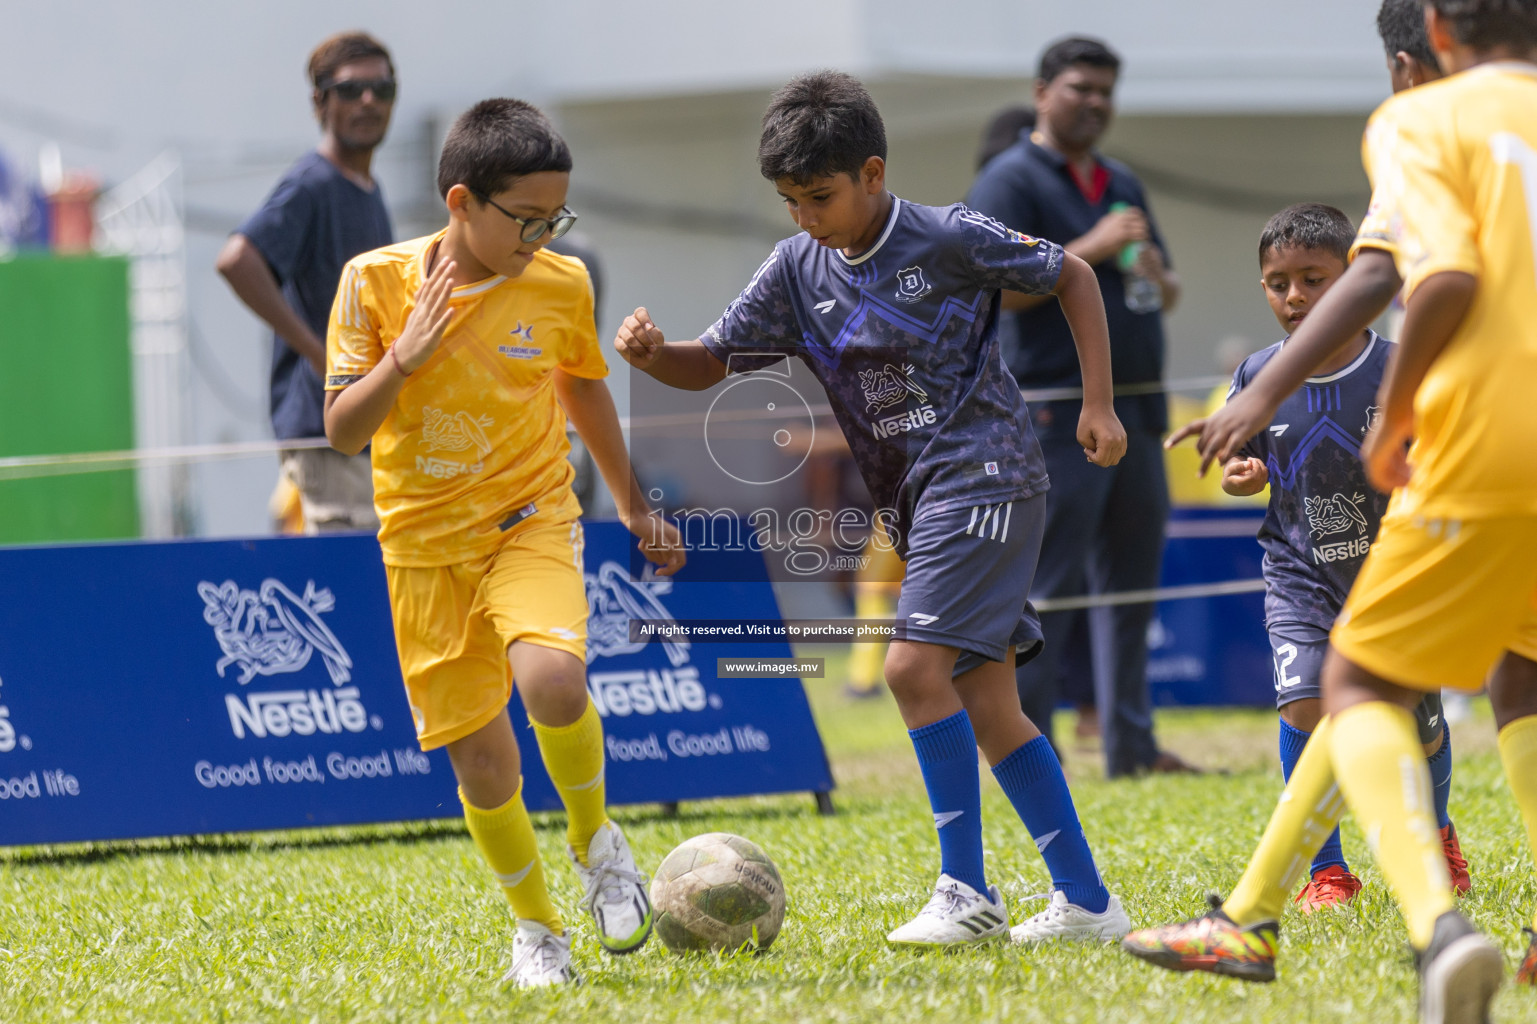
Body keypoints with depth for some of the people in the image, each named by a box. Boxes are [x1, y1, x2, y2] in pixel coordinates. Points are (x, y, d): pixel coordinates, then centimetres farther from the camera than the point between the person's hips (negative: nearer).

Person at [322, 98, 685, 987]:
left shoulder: (562, 285, -4)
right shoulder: (377, 280, -9)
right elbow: (343, 430, -9)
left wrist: (634, 505, 24)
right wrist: (405, 356, -24)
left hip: (532, 522, 0)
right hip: (426, 545, 0)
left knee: (552, 680, -28)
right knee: (480, 759, 1)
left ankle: (596, 841, -1)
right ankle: (537, 927, 24)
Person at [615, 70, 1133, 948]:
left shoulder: (950, 240, -10)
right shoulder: (799, 269, 5)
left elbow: (1071, 275, 1)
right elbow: (712, 363, 6)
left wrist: (1099, 405, -1)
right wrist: (652, 354, -16)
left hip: (984, 475, -7)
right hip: (916, 502, 7)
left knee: (914, 665, -19)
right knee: (986, 703, 6)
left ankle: (967, 891, -13)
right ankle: (1086, 901, 10)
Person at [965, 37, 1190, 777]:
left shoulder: (1123, 185, 20)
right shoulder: (1010, 181, -4)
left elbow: (1168, 293, 25)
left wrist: (1157, 275, 1)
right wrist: (1091, 249, -19)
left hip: (1135, 406, 8)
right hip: (1058, 411, -8)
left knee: (1131, 578, 9)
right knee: (1047, 585, -8)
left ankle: (1131, 745, 15)